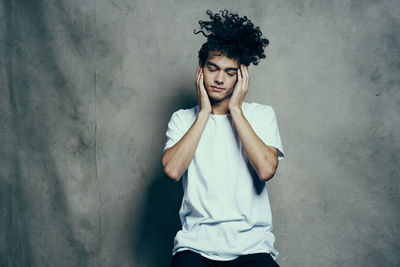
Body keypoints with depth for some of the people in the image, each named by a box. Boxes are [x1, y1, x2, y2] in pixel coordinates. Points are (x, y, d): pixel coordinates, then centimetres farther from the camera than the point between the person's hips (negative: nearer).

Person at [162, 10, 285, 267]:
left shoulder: (262, 115, 8)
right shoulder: (183, 119, 11)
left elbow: (266, 169, -11)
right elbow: (172, 170, -9)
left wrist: (235, 110, -5)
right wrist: (204, 112, -4)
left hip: (252, 245, 0)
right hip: (197, 243, 0)